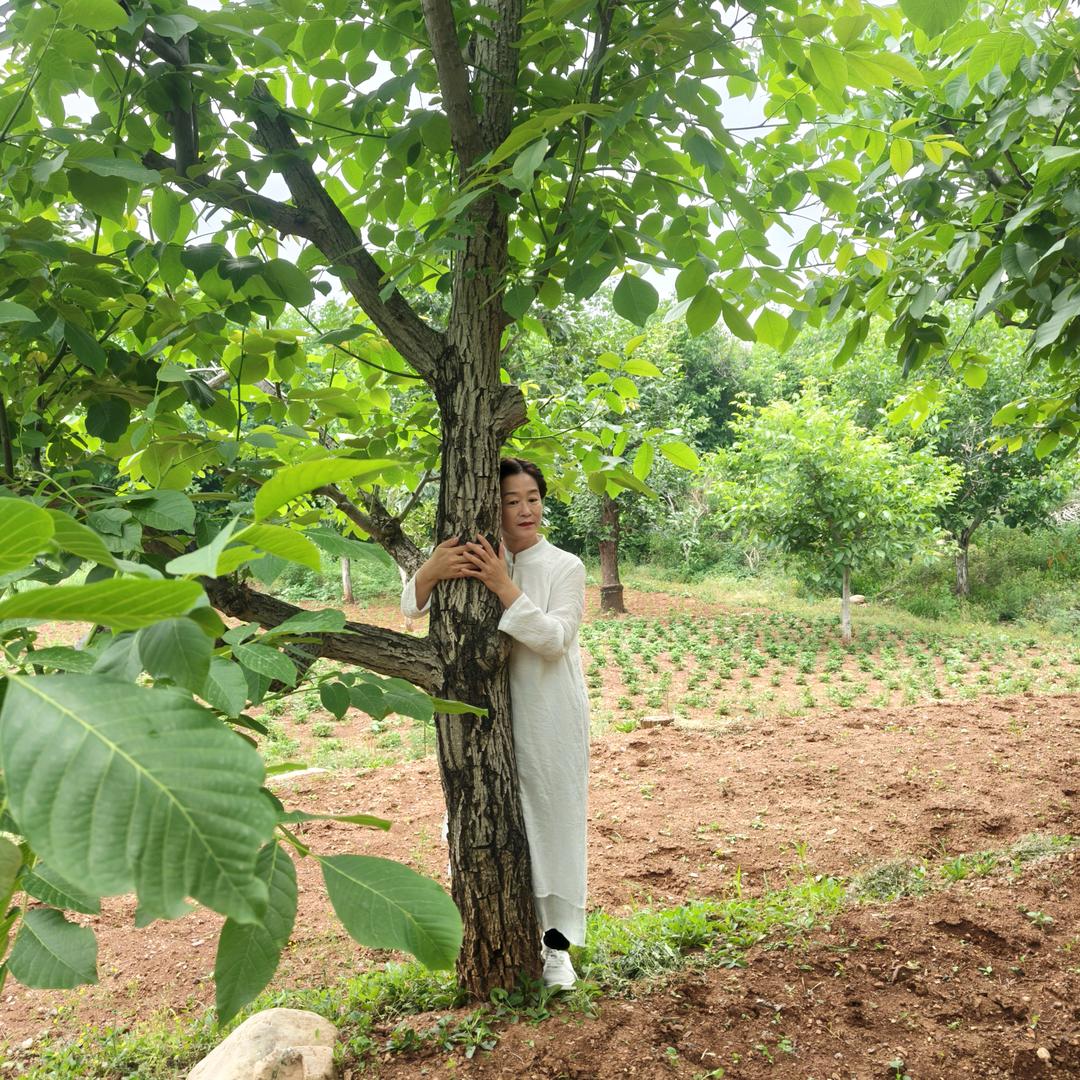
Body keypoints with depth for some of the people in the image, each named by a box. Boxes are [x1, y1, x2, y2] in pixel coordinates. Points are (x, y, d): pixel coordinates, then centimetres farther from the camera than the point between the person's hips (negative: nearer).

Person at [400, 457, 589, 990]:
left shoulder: (564, 567, -5)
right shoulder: (477, 565, 2)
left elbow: (554, 639, -16)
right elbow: (411, 608, -7)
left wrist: (505, 588, -27)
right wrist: (429, 572, -30)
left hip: (552, 716, -2)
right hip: (497, 712, 3)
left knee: (554, 819, 5)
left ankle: (557, 942, 20)